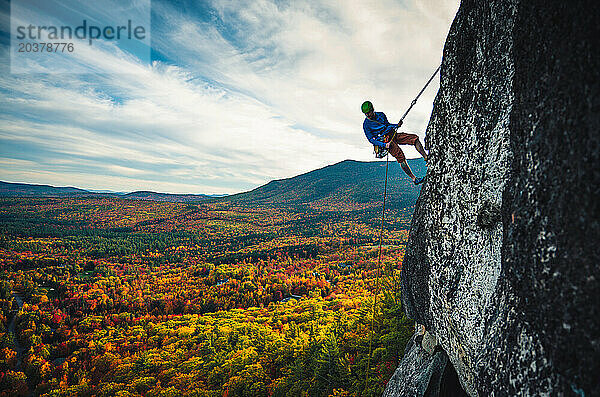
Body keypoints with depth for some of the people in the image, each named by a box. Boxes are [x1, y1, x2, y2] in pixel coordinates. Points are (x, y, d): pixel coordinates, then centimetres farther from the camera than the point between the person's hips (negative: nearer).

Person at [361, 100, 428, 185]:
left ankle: (426, 158, -6)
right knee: (401, 157, -22)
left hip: (393, 134, 6)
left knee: (414, 138, -10)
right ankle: (414, 179, -19)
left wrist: (397, 125, 4)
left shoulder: (381, 115, 12)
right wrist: (384, 145, -18)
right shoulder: (366, 124, -4)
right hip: (384, 141, -6)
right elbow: (371, 139, -6)